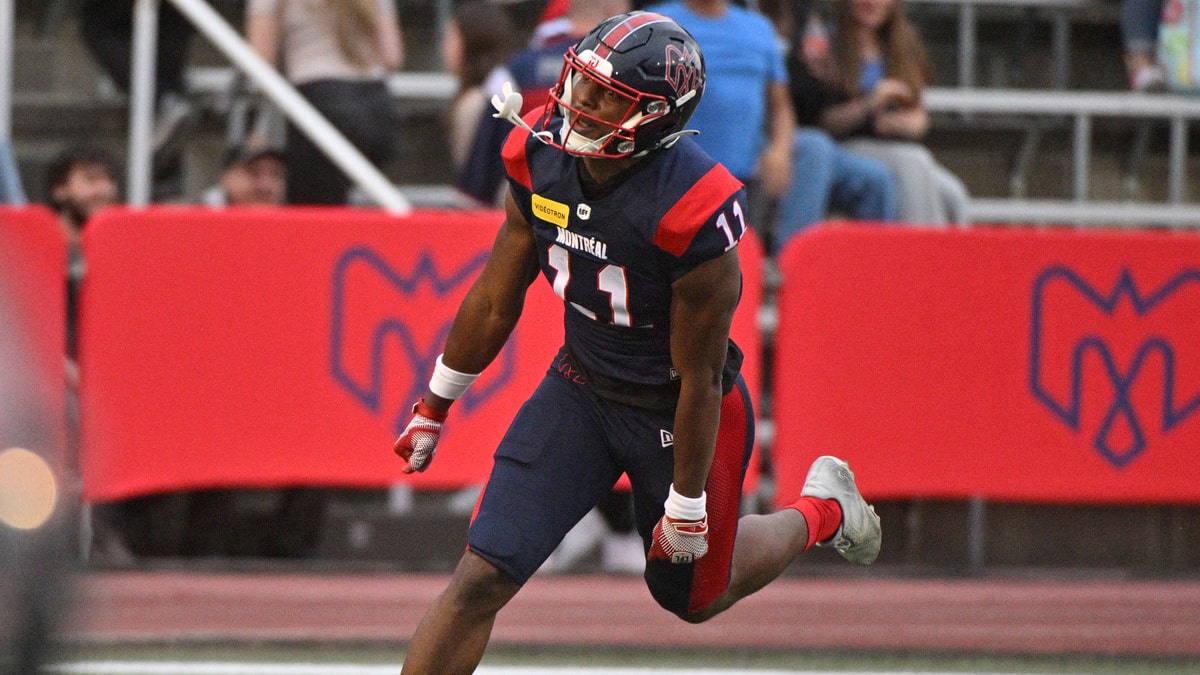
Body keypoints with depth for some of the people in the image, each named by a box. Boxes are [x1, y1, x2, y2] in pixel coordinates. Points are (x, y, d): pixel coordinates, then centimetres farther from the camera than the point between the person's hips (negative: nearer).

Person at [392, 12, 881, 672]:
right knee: (481, 578, -9)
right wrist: (435, 405, 12)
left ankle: (821, 509, 46)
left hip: (677, 413, -4)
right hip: (580, 389, 4)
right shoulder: (541, 158, -15)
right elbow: (496, 299, 3)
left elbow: (699, 380, -21)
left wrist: (686, 507, -12)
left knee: (691, 595, 19)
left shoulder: (692, 215, -32)